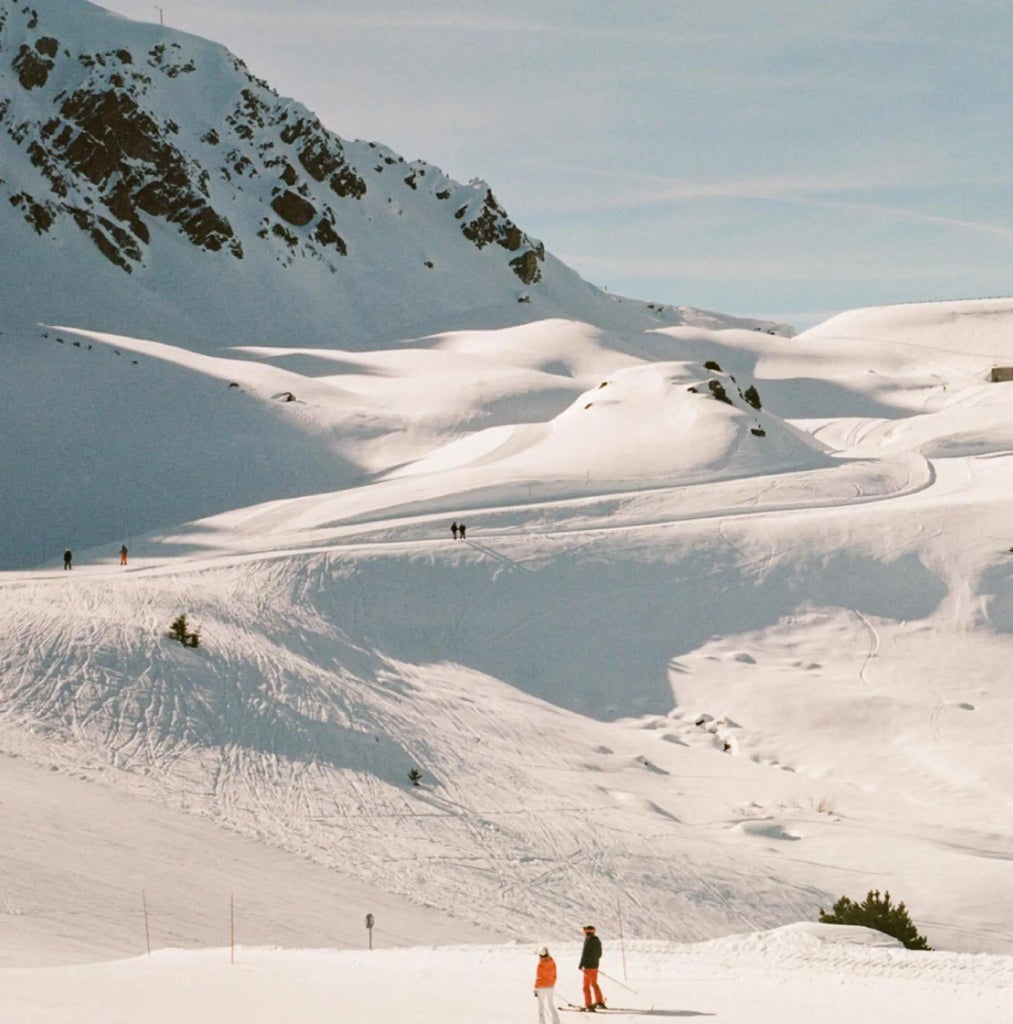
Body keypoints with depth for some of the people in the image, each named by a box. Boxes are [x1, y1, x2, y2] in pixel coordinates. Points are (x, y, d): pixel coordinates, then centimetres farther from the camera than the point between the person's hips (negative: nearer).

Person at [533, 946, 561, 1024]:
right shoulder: (552, 962, -1)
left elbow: (538, 978, -15)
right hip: (551, 987, 5)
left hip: (542, 988, -5)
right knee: (551, 1005, 15)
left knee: (541, 1006, 6)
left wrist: (536, 989, -8)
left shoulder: (540, 964, -18)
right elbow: (554, 976, 8)